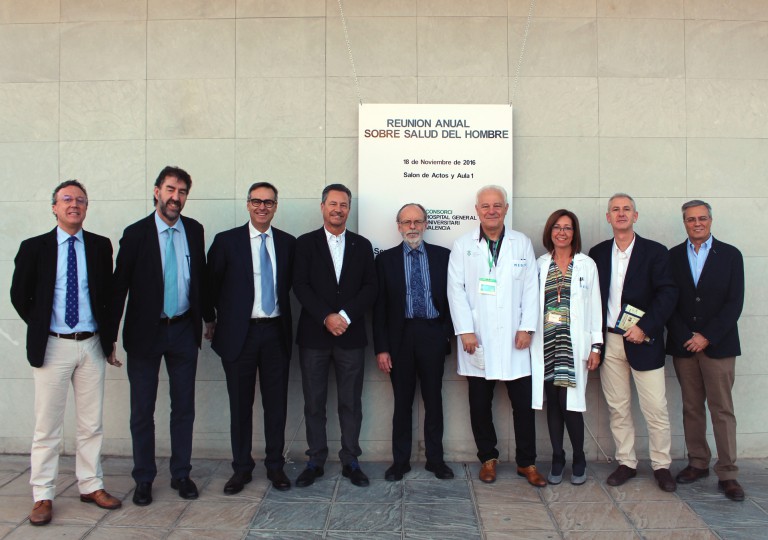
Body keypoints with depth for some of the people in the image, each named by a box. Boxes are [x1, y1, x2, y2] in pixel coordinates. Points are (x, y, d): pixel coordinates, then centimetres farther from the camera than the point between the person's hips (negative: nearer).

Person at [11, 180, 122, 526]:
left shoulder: (100, 246, 4)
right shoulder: (34, 247, 0)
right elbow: (19, 296, 7)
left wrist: (106, 334, 6)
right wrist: (41, 330, 4)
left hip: (92, 345, 2)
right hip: (53, 346, -2)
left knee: (91, 423, 10)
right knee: (47, 426, 4)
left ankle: (91, 486, 22)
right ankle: (42, 497, 15)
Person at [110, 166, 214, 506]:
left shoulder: (194, 230, 3)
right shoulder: (136, 234, -7)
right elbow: (119, 286, -7)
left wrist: (208, 317, 17)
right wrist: (109, 335, -8)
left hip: (184, 330, 3)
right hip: (145, 332, -3)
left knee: (184, 407, 11)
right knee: (142, 410, 8)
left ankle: (181, 474, 25)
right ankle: (144, 480, 23)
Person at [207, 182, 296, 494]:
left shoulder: (288, 243, 6)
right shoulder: (227, 241, -1)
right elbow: (212, 284, 4)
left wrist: (281, 315, 6)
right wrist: (226, 316, 6)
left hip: (276, 333, 2)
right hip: (239, 333, -2)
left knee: (276, 403, 8)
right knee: (240, 404, 7)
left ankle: (275, 465, 22)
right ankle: (241, 468, 21)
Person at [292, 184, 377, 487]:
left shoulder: (362, 245, 9)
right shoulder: (305, 243, 5)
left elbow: (370, 288, 2)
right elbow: (300, 286, -4)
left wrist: (346, 316, -12)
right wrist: (326, 317, -15)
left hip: (351, 335, 1)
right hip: (314, 335, -1)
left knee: (351, 402, 6)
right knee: (314, 402, 6)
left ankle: (350, 461, 18)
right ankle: (316, 461, 19)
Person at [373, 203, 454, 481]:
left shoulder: (442, 256, 5)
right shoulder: (386, 259, 3)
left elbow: (451, 297, 6)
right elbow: (379, 306, 0)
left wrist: (448, 332, -4)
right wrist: (381, 348, -5)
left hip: (433, 335, 1)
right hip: (400, 336, 0)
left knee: (434, 399, 10)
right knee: (402, 401, 8)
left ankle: (435, 459, 24)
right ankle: (400, 461, 22)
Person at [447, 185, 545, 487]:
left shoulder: (522, 244, 7)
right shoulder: (462, 246, 3)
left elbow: (531, 289, 4)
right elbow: (456, 290, -2)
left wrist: (527, 328, -4)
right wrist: (465, 331, -9)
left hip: (513, 339, 1)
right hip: (477, 340, 0)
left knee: (523, 403, 5)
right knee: (480, 404, 9)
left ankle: (526, 462, 20)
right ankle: (488, 459, 26)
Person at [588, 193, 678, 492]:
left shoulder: (654, 252, 0)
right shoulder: (598, 253, 9)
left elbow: (668, 293, -7)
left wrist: (644, 327, -16)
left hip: (642, 340, -3)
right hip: (609, 342, 3)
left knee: (656, 409, 1)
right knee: (617, 408, 10)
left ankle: (661, 466, 17)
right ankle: (626, 463, 22)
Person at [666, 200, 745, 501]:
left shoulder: (730, 255, 3)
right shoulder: (672, 257, 7)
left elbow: (735, 302, -3)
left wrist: (707, 337, -10)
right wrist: (685, 338, -7)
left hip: (717, 344, -2)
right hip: (683, 345, 2)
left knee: (722, 410, 0)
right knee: (691, 408, 8)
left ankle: (727, 474, 6)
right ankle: (698, 463, 20)